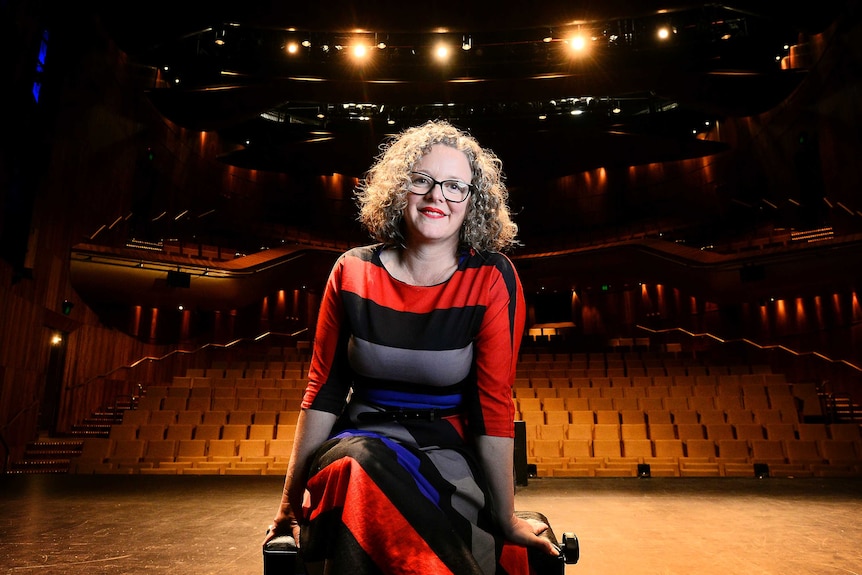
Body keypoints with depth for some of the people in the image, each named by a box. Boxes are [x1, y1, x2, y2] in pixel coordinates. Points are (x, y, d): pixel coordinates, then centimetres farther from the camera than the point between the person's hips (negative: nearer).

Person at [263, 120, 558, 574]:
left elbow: (493, 404, -9)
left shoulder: (491, 279, -8)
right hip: (360, 438, 2)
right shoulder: (353, 272, -1)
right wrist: (291, 499, 5)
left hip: (448, 447, -2)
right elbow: (323, 391, 3)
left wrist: (505, 518, -5)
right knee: (358, 472, -32)